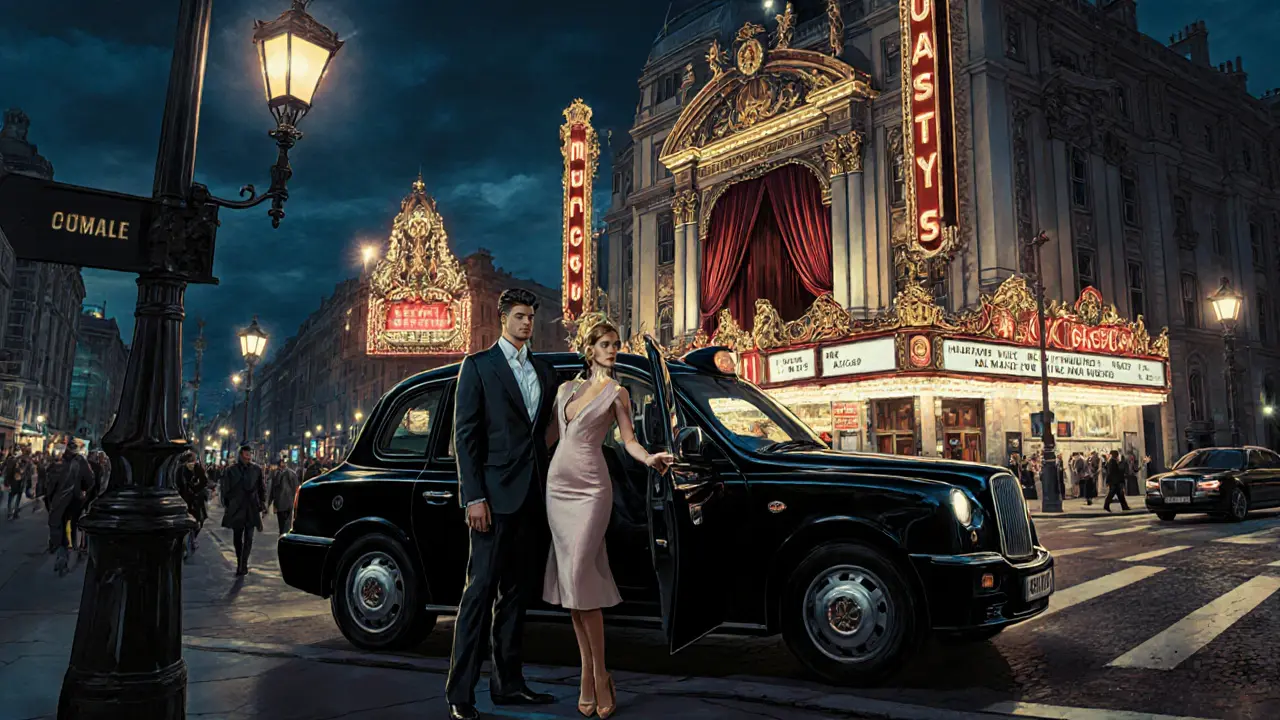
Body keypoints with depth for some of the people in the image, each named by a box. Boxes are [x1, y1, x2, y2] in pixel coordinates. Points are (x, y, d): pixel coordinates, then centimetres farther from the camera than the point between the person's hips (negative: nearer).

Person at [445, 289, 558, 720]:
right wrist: (474, 497, -12)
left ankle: (508, 683, 21)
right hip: (495, 495, -5)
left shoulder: (544, 371, 16)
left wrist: (547, 490, 7)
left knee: (517, 591, 12)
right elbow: (465, 434, -5)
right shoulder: (478, 365, 1)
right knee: (480, 591, -4)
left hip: (532, 497, 6)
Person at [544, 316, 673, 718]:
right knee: (569, 578, 4)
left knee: (580, 576, -12)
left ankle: (598, 676, -2)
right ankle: (588, 674, 13)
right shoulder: (567, 389, 15)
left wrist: (650, 459, -23)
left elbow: (628, 439, -3)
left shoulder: (616, 393, 3)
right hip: (558, 483, 5)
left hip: (590, 486, -5)